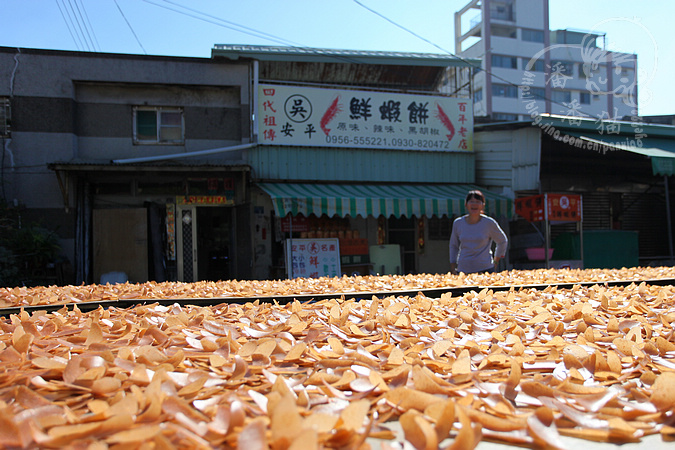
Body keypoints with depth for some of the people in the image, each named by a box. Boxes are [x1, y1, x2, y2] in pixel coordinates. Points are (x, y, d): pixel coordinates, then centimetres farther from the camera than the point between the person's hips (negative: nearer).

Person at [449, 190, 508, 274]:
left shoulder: (489, 223, -1)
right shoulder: (458, 223, 6)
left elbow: (502, 241, 15)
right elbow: (453, 245, 20)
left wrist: (496, 261, 13)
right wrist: (452, 266, 14)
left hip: (485, 269, -2)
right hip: (463, 270, 2)